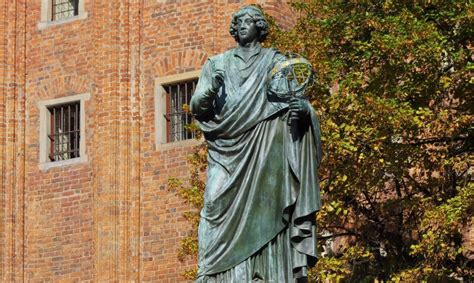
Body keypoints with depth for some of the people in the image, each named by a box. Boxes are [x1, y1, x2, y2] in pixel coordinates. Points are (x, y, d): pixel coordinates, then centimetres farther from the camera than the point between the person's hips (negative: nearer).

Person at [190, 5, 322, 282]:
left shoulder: (276, 62, 13)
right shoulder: (217, 64, 17)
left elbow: (298, 98, 6)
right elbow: (196, 107, 10)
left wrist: (303, 109, -19)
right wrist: (210, 91, -13)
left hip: (264, 153, -1)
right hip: (228, 152, 1)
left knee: (262, 212, -11)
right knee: (222, 210, -12)